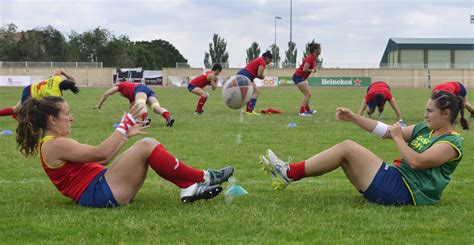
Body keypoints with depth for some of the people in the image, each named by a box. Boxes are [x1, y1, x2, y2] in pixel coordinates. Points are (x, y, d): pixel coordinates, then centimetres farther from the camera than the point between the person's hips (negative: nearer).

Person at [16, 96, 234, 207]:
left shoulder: (55, 144, 22)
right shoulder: (54, 145, -11)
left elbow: (101, 160, 22)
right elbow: (100, 153, -17)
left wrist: (126, 134, 19)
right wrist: (125, 125, -11)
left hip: (103, 187, 11)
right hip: (100, 194, -11)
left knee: (148, 145, 6)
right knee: (146, 146, -17)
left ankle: (189, 188, -5)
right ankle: (202, 178, -6)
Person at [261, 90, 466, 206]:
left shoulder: (452, 142, -9)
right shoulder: (424, 129, 18)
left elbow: (417, 162, -23)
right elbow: (385, 132, 19)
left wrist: (398, 137, -11)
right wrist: (353, 117, 13)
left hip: (403, 191, -9)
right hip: (395, 179, 9)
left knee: (347, 147, -15)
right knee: (345, 150, 5)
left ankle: (290, 173, -10)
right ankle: (289, 173, 0)